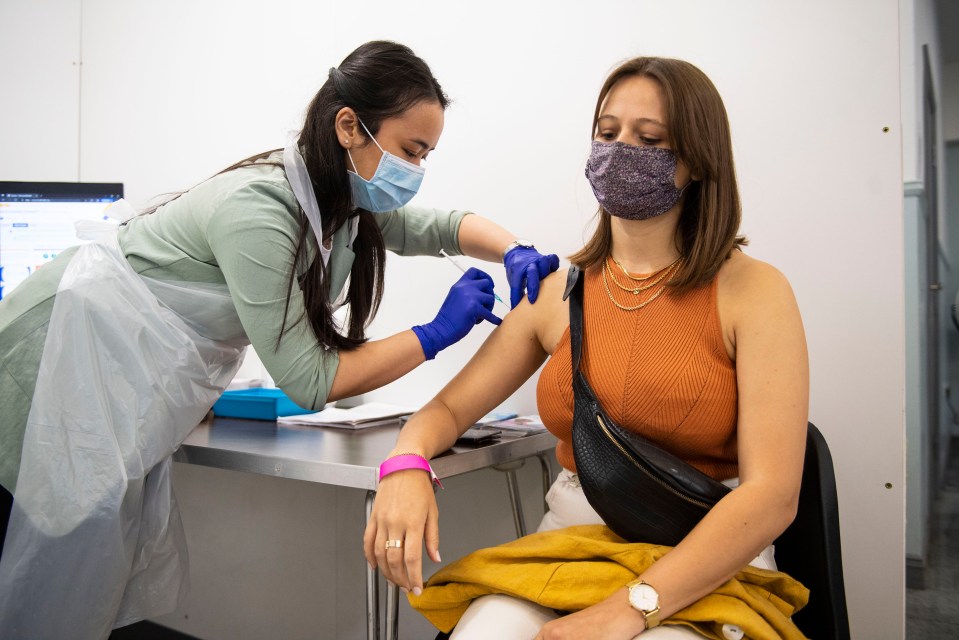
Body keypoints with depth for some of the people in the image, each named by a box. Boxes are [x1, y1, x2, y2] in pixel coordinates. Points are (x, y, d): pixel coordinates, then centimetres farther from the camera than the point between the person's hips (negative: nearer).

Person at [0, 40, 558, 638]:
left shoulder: (348, 202, -5)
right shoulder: (258, 210, -30)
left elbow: (443, 226, 8)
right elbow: (310, 381, -27)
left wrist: (518, 251, -12)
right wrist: (438, 332, -24)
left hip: (135, 383, 8)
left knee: (129, 577, 10)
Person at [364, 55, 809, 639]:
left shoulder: (752, 291, -6)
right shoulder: (557, 291, 5)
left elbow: (771, 495, -14)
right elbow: (448, 408, 10)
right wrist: (407, 463, -14)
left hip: (707, 573, -2)